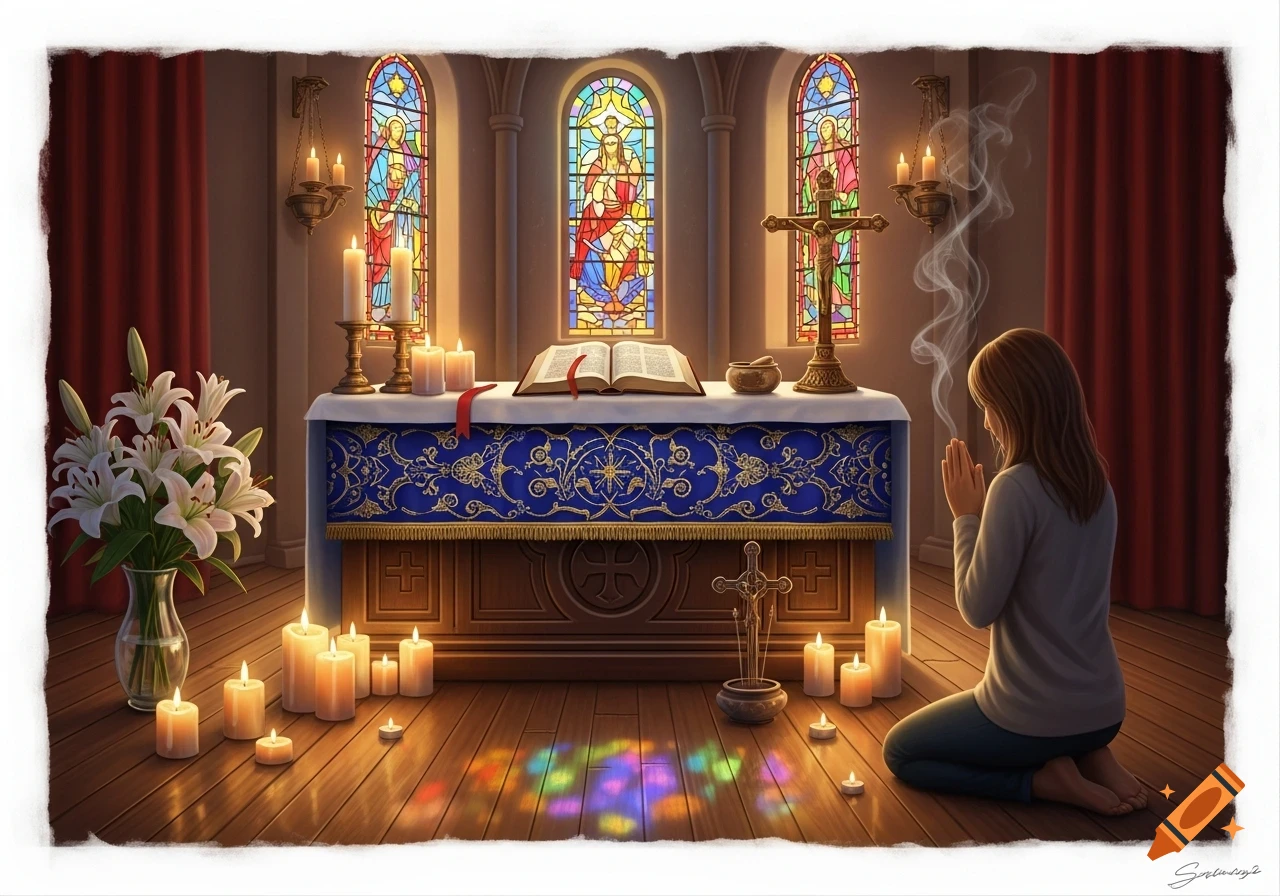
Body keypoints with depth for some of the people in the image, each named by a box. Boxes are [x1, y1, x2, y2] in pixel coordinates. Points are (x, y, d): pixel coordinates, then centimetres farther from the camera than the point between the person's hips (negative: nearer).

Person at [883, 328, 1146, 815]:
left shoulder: (1017, 487, -24)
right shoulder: (1096, 483, 2)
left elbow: (978, 609, -16)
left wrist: (966, 514, -9)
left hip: (1034, 714, -8)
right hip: (1104, 708, 8)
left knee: (901, 751, 18)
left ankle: (1043, 780, 0)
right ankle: (1088, 757, 11)